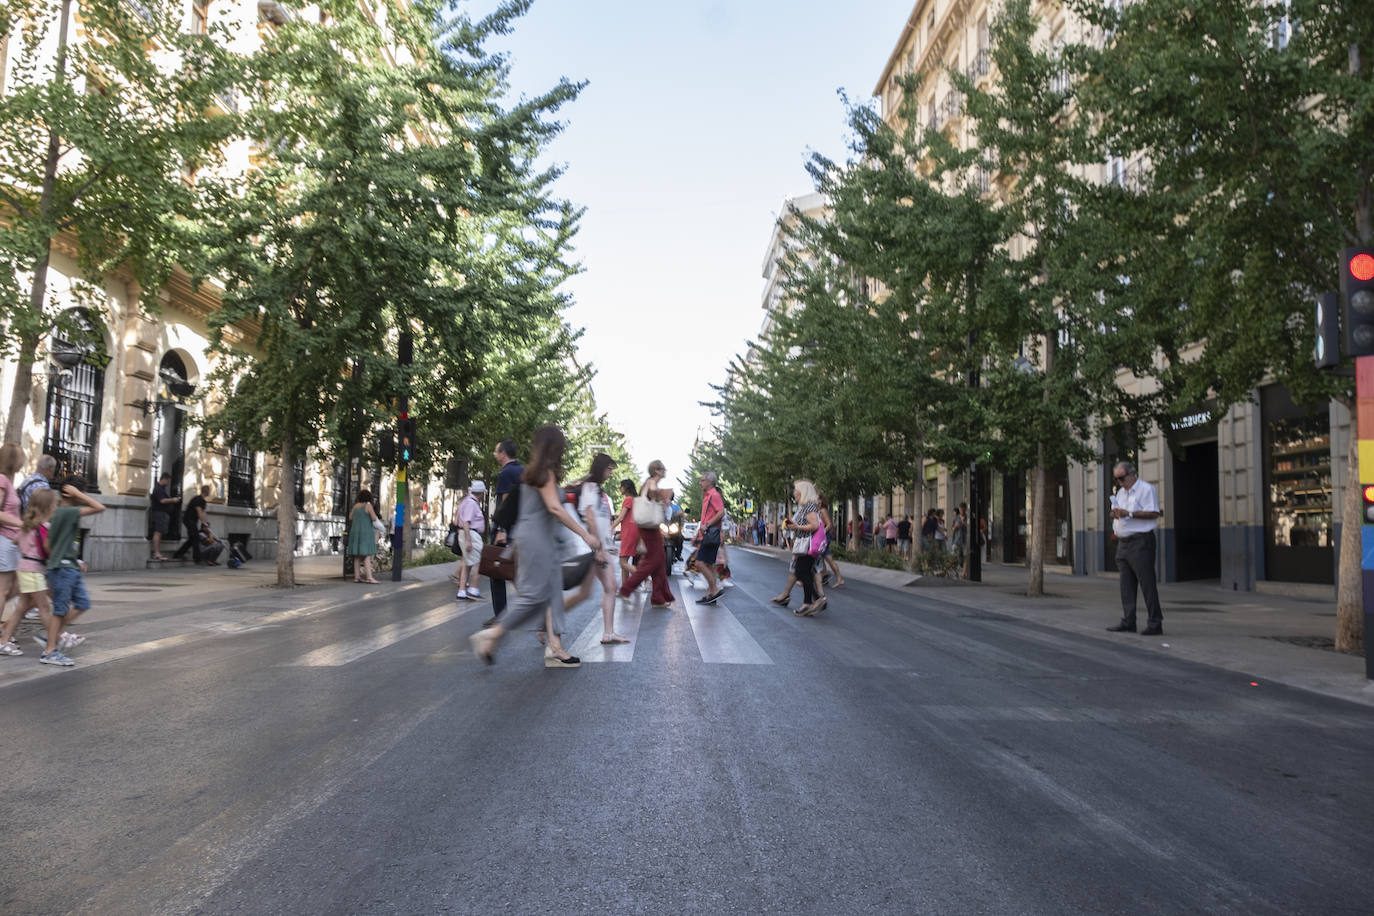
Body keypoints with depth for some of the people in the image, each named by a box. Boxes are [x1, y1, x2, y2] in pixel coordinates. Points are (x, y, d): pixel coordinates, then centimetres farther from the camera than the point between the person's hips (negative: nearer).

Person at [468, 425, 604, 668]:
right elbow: (555, 508, -19)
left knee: (553, 593, 6)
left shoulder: (533, 472, 17)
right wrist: (585, 534, -19)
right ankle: (490, 636, -2)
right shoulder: (545, 472, -11)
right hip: (536, 540, -10)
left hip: (544, 540, 10)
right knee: (535, 595, -8)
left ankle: (555, 648, 5)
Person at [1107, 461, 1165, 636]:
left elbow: (1153, 513, -14)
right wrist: (1114, 514, 1)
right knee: (1126, 584, 8)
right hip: (1123, 542, 8)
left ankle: (1155, 623, -4)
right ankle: (1128, 622, 13)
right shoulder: (1121, 492, 20)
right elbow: (1116, 513, 25)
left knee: (1147, 583, -8)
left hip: (1140, 541, -8)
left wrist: (1129, 513, -19)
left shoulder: (1146, 489, -5)